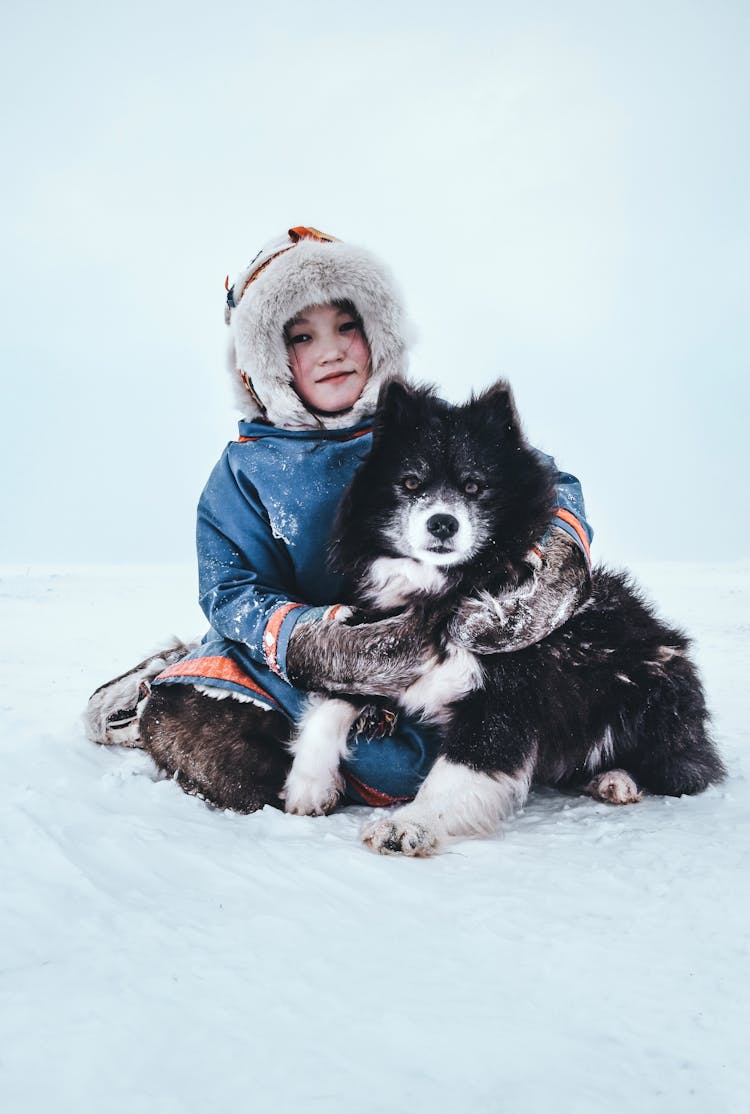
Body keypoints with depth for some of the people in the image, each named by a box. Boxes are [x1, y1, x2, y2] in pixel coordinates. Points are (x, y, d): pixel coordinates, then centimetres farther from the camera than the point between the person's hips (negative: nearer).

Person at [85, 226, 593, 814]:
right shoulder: (246, 466, 2)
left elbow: (555, 488, -3)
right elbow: (234, 593, -6)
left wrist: (551, 567, -28)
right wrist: (329, 645, -26)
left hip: (422, 658, 1)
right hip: (289, 662, -1)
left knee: (394, 764, -28)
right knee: (226, 753, -27)